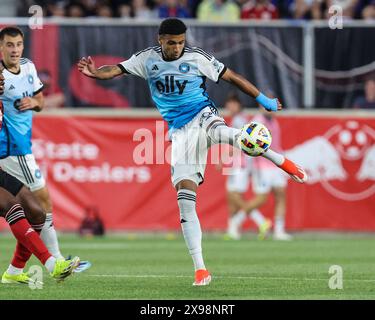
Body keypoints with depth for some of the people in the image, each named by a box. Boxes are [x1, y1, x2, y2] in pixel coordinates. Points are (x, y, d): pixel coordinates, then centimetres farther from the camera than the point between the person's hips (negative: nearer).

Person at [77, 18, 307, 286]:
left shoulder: (197, 58, -4)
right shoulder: (148, 59, 3)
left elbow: (231, 77, 3)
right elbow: (117, 70, -4)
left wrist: (264, 100, 5)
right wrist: (95, 73, -26)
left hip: (202, 116, -2)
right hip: (180, 132, 3)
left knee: (225, 134, -40)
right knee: (185, 198, -10)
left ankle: (282, 162, -13)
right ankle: (200, 268, -6)